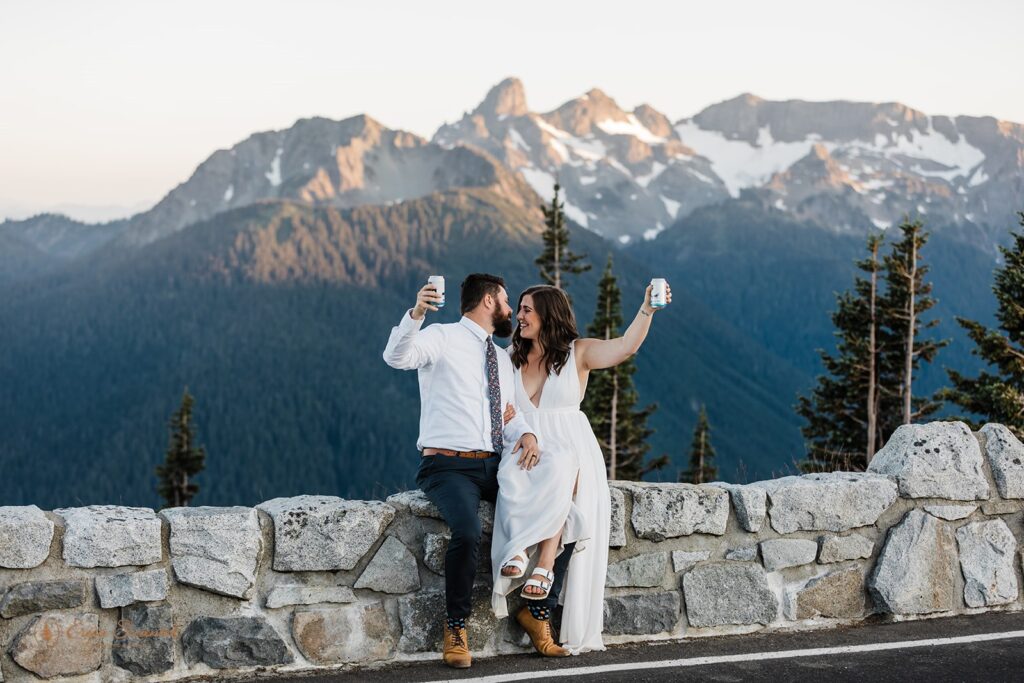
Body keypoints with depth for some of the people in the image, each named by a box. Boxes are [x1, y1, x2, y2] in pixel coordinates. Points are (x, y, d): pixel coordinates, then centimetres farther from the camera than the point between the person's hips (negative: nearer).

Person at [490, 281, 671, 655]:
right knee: (512, 478, -35)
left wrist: (648, 308, -23)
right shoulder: (511, 357, 16)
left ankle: (543, 566, -41)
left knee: (559, 473, -38)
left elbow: (626, 346, -9)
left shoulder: (578, 352, 6)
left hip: (569, 448, -2)